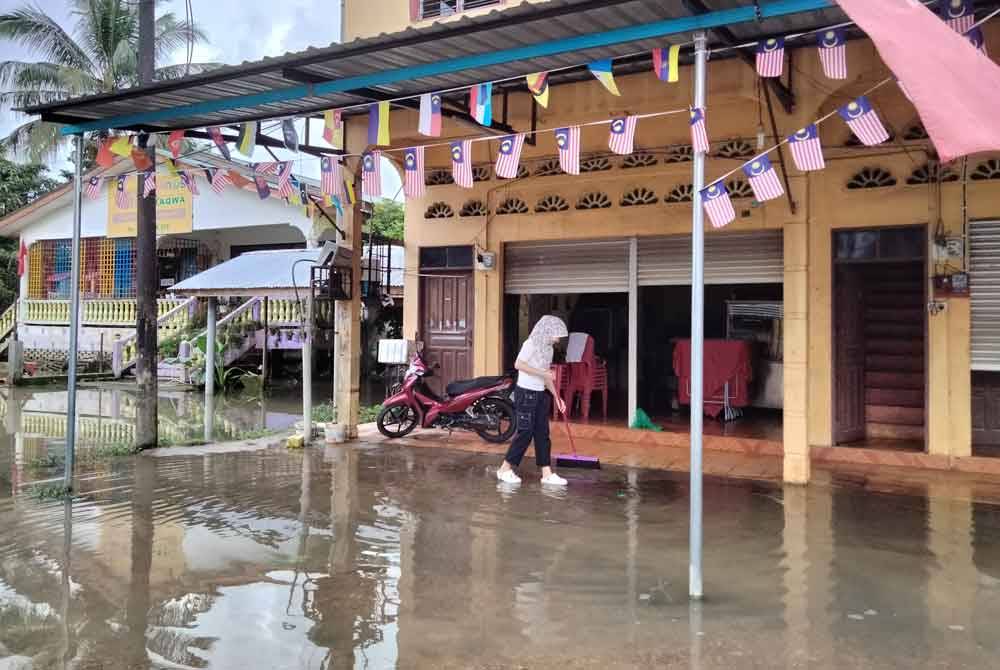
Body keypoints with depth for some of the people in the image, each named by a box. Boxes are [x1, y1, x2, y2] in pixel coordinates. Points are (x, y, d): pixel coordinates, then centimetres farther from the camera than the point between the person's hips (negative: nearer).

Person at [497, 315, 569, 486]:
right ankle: (505, 469, 9)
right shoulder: (531, 344, -13)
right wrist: (541, 373, -25)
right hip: (526, 393, -8)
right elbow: (518, 364, -24)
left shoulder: (548, 348, 11)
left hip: (540, 395, 8)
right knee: (525, 432, -4)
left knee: (542, 433, 7)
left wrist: (557, 397, 10)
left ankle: (547, 473, 11)